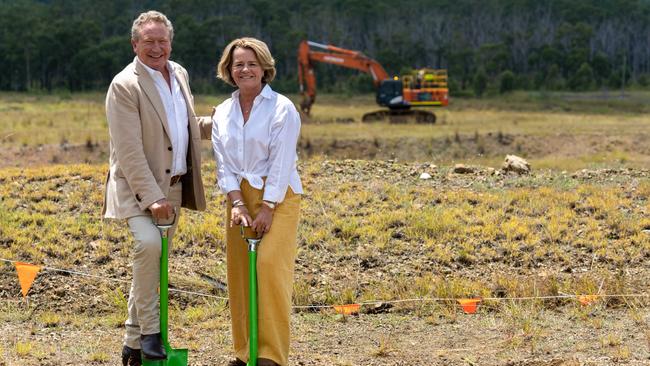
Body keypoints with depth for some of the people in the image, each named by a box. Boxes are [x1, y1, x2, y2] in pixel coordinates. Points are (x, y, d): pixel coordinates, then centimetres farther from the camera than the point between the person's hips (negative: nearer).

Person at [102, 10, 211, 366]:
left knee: (154, 262, 11)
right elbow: (129, 151, -19)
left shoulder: (179, 74, 9)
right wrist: (152, 197, -24)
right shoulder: (125, 86, -15)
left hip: (174, 186, 7)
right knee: (149, 244, -29)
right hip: (138, 186, -7)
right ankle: (149, 330, -15)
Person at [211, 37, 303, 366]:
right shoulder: (222, 113, 10)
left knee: (270, 265, -17)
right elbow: (223, 164, 5)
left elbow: (281, 162, -11)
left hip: (277, 196, -5)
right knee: (240, 272, 5)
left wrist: (267, 208, -16)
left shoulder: (281, 108, -6)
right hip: (239, 196, 5)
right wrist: (236, 203, -8)